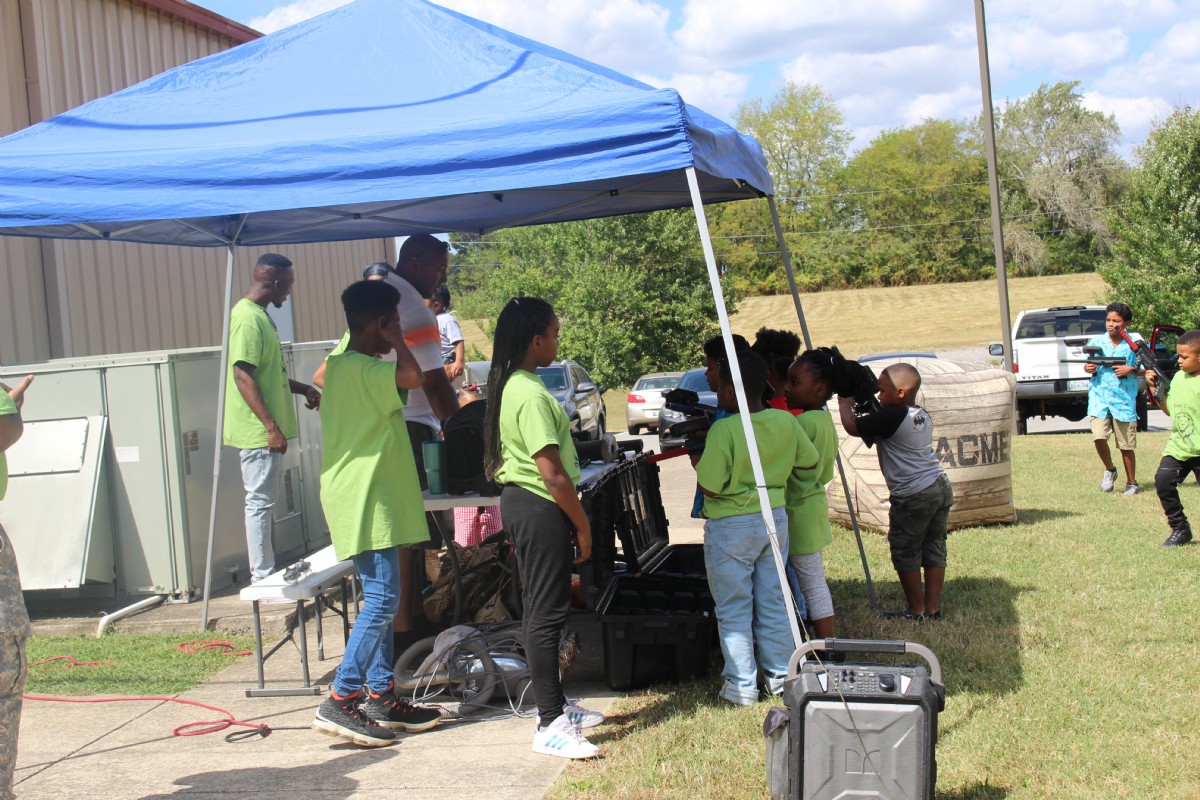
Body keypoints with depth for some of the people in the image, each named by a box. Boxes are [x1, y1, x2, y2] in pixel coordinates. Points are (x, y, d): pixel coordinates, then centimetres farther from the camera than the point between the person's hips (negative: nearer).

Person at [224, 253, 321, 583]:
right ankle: (262, 577, 3)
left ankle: (267, 572, 22)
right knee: (260, 501, -4)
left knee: (265, 500, 14)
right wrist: (271, 426, -24)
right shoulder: (248, 318, -16)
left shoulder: (260, 316, 15)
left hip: (267, 430, 10)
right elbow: (243, 376, -22)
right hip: (259, 431, -10)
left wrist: (302, 388, 19)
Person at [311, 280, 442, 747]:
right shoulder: (361, 369, -17)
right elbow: (413, 377, -31)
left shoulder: (344, 365, 16)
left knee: (379, 600, 13)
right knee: (381, 600, -11)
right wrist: (395, 341, -13)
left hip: (368, 498, 11)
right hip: (365, 501, -11)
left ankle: (381, 696, 18)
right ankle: (341, 700, -8)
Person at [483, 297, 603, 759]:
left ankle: (554, 704, 29)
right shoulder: (532, 395, -20)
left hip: (519, 500, 11)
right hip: (540, 508, -11)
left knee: (540, 608, 17)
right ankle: (550, 726, -3)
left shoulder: (509, 387, 12)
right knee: (547, 613, -7)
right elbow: (553, 473, -23)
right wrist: (582, 525, -13)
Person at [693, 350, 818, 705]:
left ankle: (741, 685, 11)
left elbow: (710, 487, -20)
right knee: (774, 602, 16)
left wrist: (696, 458, -4)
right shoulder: (786, 422, -3)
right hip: (775, 518, 6)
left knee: (734, 609, 6)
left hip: (731, 526, -5)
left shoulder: (723, 429, -21)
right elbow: (810, 460, 11)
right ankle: (781, 676, 24)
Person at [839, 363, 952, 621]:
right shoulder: (923, 415, 12)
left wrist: (845, 403, 4)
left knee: (905, 553, 4)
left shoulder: (890, 417, -16)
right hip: (941, 487, 9)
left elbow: (852, 427, -13)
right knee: (934, 549, 12)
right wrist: (866, 407, 14)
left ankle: (917, 610, 11)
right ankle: (933, 609, 19)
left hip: (913, 496, -9)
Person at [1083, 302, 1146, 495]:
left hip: (1124, 399, -1)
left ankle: (1131, 483, 24)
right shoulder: (1096, 341, 4)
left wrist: (1131, 369, -15)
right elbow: (1090, 366, 14)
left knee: (1126, 446, 5)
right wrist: (1088, 368, -8)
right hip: (1100, 397, 1)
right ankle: (1109, 470, 12)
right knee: (1098, 437, -16)